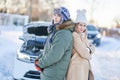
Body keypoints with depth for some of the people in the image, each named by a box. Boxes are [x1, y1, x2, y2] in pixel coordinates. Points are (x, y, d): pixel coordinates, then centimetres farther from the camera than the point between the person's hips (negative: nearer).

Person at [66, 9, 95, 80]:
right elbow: (83, 53, -19)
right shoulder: (74, 35, -15)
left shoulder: (83, 36, 14)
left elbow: (92, 47, 14)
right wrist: (89, 55, 1)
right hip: (77, 67, -9)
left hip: (85, 67, 9)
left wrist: (89, 50, -8)